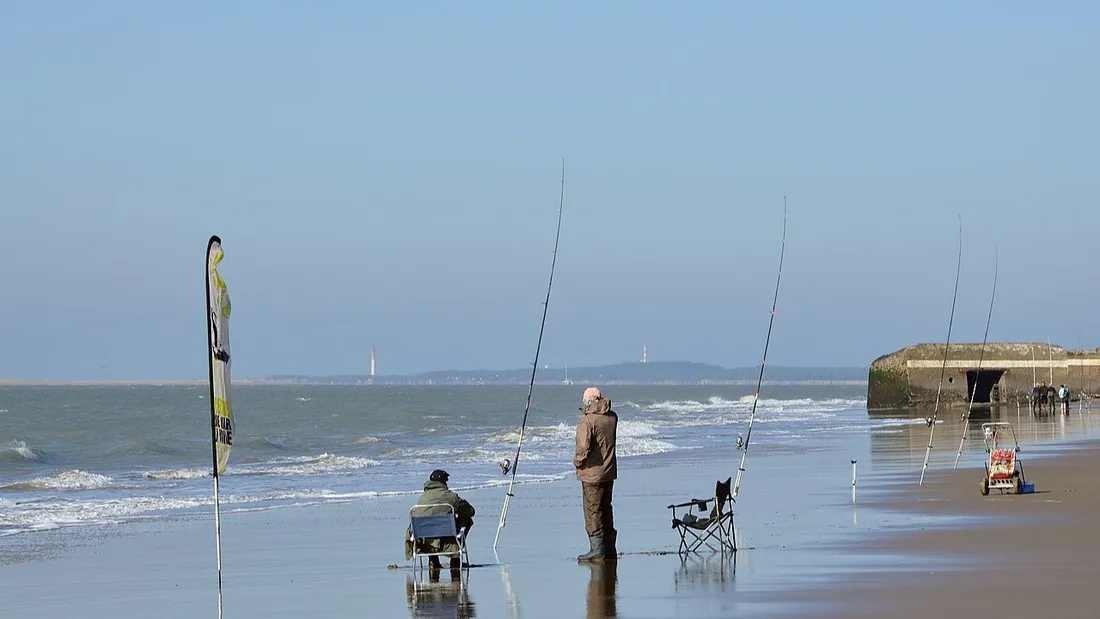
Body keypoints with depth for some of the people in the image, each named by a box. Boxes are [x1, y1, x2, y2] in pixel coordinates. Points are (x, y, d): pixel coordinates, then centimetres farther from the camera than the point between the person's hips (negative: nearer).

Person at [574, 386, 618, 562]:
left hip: (592, 473, -7)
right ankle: (609, 549, 20)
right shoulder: (612, 417, 3)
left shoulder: (587, 421, -18)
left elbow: (584, 447, -24)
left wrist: (577, 462, -5)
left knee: (592, 510, -2)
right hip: (609, 471, 7)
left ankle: (597, 549, -4)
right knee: (606, 509, 15)